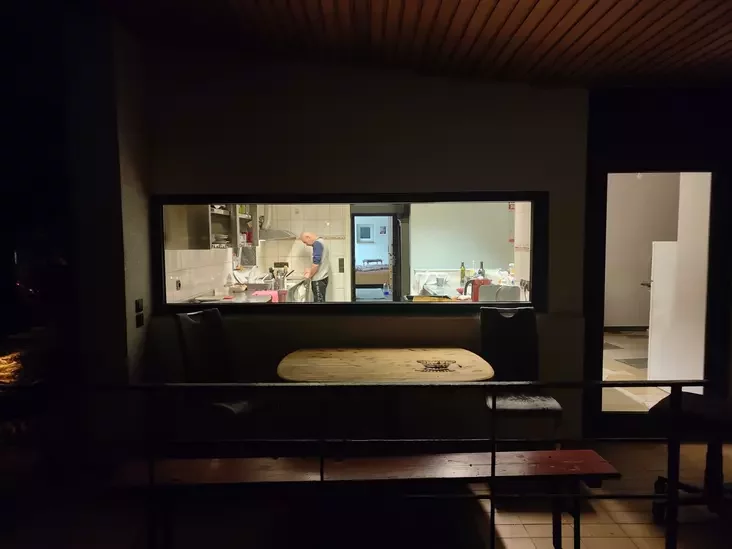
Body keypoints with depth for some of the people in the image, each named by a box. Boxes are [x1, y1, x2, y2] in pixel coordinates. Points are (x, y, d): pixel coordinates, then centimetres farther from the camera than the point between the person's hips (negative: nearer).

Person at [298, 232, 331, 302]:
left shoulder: (317, 244, -16)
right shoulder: (320, 242, 15)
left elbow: (316, 263, -23)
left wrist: (310, 275, -10)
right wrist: (310, 269, 16)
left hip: (319, 279, -10)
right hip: (322, 277, 10)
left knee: (319, 301, -5)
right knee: (320, 301, 13)